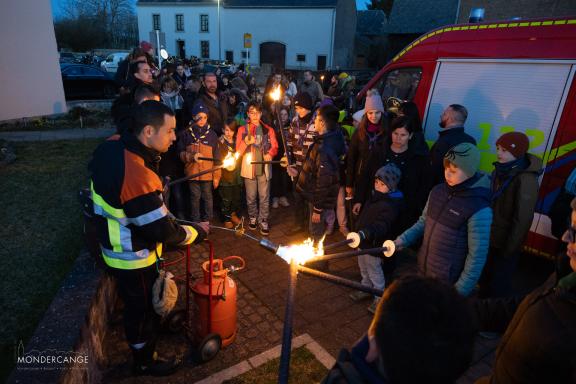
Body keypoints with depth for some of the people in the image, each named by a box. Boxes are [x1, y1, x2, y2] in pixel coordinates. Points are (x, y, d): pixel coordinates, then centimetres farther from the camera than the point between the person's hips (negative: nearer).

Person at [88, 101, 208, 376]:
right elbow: (164, 232, -29)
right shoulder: (138, 177, -37)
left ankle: (154, 323, 58)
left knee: (139, 302, 31)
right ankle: (144, 362, 41)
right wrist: (198, 231, -10)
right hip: (134, 259, -8)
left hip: (115, 247, 8)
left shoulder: (112, 146, -10)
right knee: (142, 309, 16)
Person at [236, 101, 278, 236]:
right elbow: (238, 152, -2)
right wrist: (246, 142, -22)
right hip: (249, 168, 0)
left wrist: (270, 154, -15)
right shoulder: (242, 130, 2)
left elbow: (274, 147, 7)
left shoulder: (268, 130, 5)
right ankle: (253, 217, 31)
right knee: (251, 197, 11)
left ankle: (263, 220, 16)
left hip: (264, 168, 0)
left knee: (264, 197, 3)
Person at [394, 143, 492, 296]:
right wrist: (401, 241, -4)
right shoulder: (438, 191, -3)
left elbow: (477, 255, -17)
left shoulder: (479, 209, -21)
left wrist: (461, 291, -15)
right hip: (424, 270, 6)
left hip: (448, 281, -6)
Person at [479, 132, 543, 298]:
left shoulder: (526, 179, -22)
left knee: (497, 287, 11)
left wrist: (509, 249, -15)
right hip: (490, 239, 7)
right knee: (484, 280, 23)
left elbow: (522, 219, -20)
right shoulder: (500, 171, 1)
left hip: (505, 244, -7)